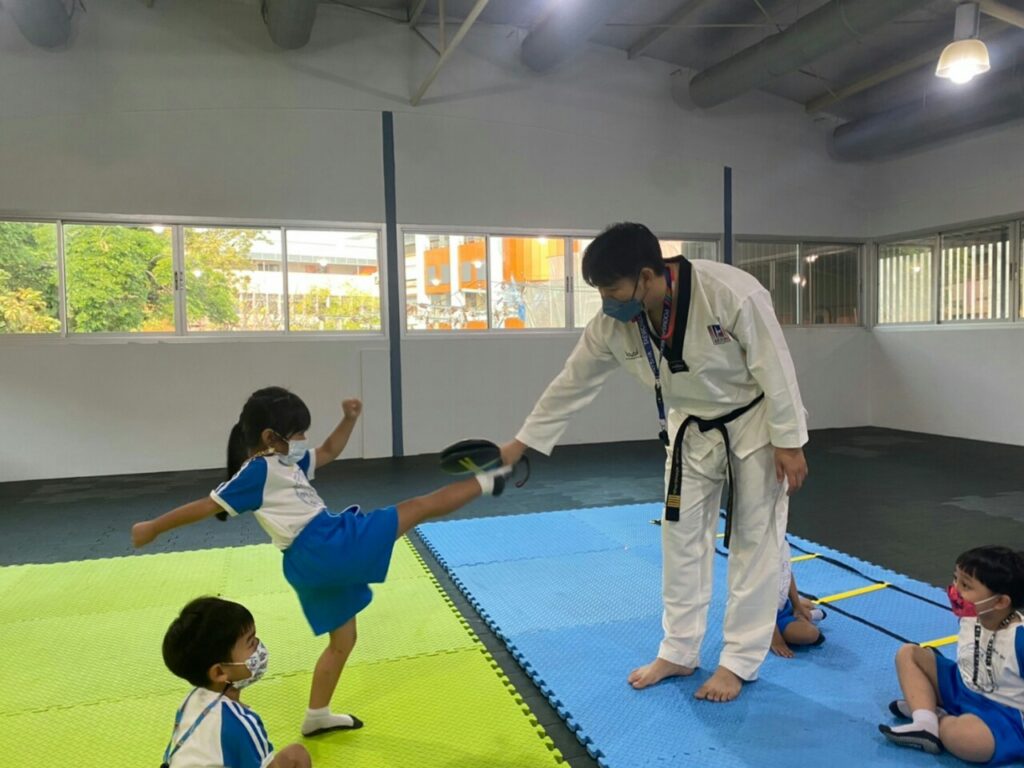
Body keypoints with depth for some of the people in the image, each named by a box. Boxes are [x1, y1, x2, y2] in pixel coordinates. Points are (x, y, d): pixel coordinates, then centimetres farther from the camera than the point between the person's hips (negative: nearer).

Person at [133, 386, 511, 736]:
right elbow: (207, 506, -7)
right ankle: (484, 482, 9)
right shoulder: (257, 471, -9)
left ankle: (317, 717, 36)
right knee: (419, 506, -4)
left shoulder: (287, 462, 18)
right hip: (323, 548, -10)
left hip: (325, 554, 10)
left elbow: (328, 452, 29)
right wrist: (153, 527, -4)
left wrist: (349, 419, 15)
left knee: (343, 640, 25)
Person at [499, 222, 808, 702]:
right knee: (682, 535, 9)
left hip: (755, 423, -4)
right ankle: (679, 652, 25)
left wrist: (788, 443, -18)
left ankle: (739, 660, 18)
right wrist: (521, 443, -5)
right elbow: (571, 384, -8)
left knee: (755, 539, 3)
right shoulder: (614, 323, -18)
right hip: (692, 430, 5)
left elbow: (774, 368, -23)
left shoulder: (733, 293, -32)